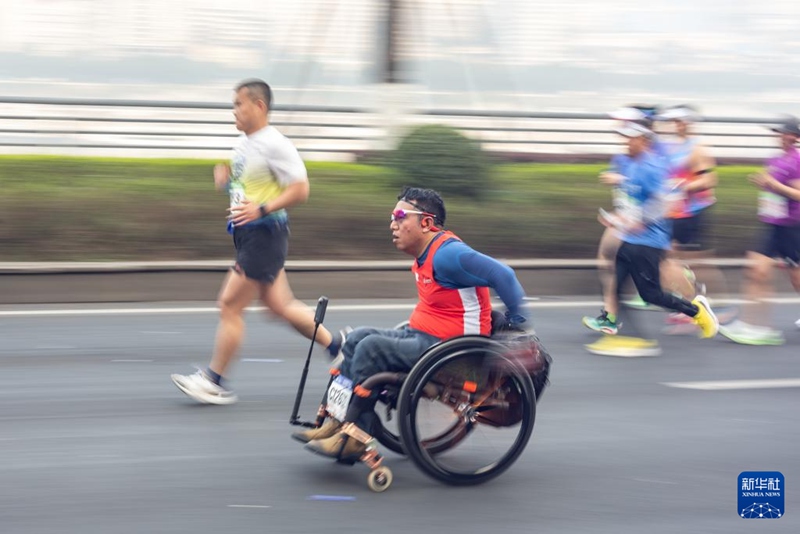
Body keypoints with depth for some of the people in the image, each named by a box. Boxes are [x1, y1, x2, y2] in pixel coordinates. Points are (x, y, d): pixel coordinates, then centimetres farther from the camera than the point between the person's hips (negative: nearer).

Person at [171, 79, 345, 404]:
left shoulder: (275, 145, -15)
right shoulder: (244, 143, 13)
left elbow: (300, 190, -18)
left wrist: (261, 209, -27)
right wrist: (225, 179, 5)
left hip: (265, 234, -10)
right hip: (246, 234, 10)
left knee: (230, 305, -7)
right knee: (279, 305, 15)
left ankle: (214, 381, 0)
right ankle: (337, 345, 27)